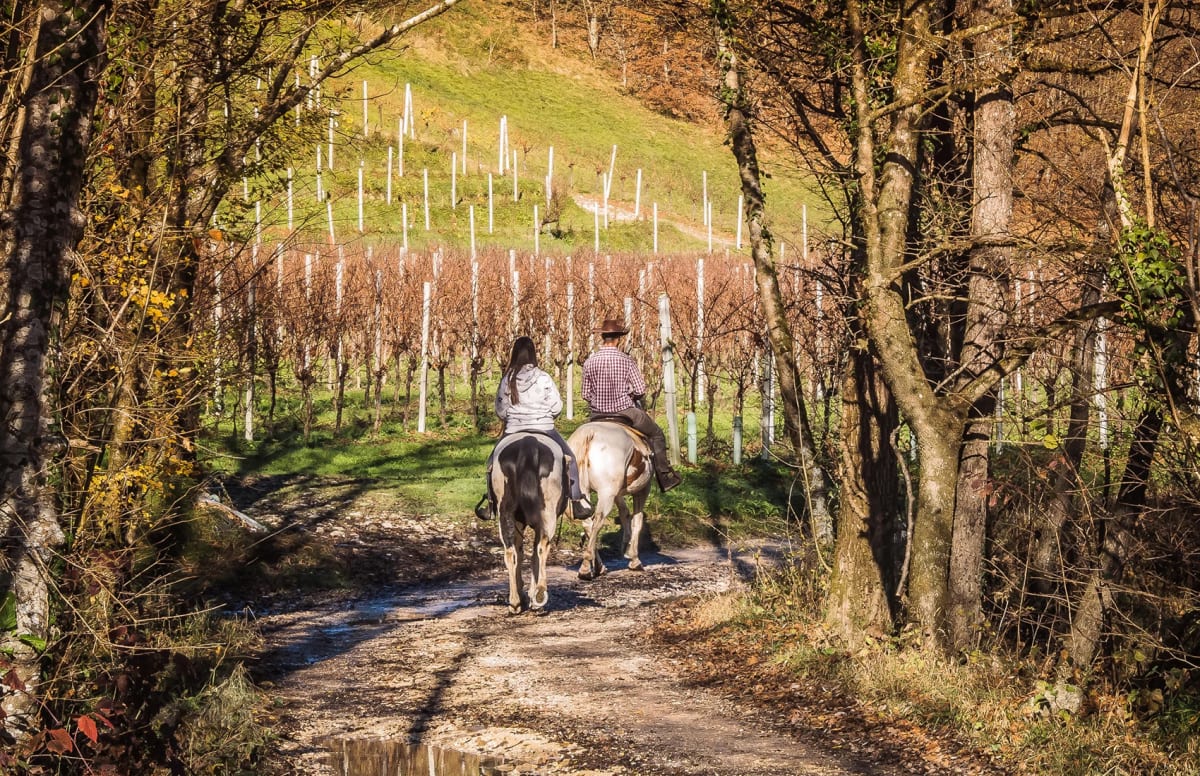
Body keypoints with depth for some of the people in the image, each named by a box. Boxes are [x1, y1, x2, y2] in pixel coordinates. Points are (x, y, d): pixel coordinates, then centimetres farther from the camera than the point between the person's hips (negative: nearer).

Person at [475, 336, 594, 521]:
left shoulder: (507, 381, -2)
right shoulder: (544, 379, -8)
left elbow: (500, 411, 3)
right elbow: (557, 407, -5)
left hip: (513, 431, 1)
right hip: (544, 429, -1)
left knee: (493, 462, 23)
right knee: (570, 459, 16)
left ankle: (489, 501, 18)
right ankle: (577, 501, 8)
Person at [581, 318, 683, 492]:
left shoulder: (589, 362, -4)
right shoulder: (626, 360, -12)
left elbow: (586, 395, 2)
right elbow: (640, 390, -11)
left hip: (597, 415, 3)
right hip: (625, 412, -3)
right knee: (656, 434, 18)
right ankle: (665, 477, 19)